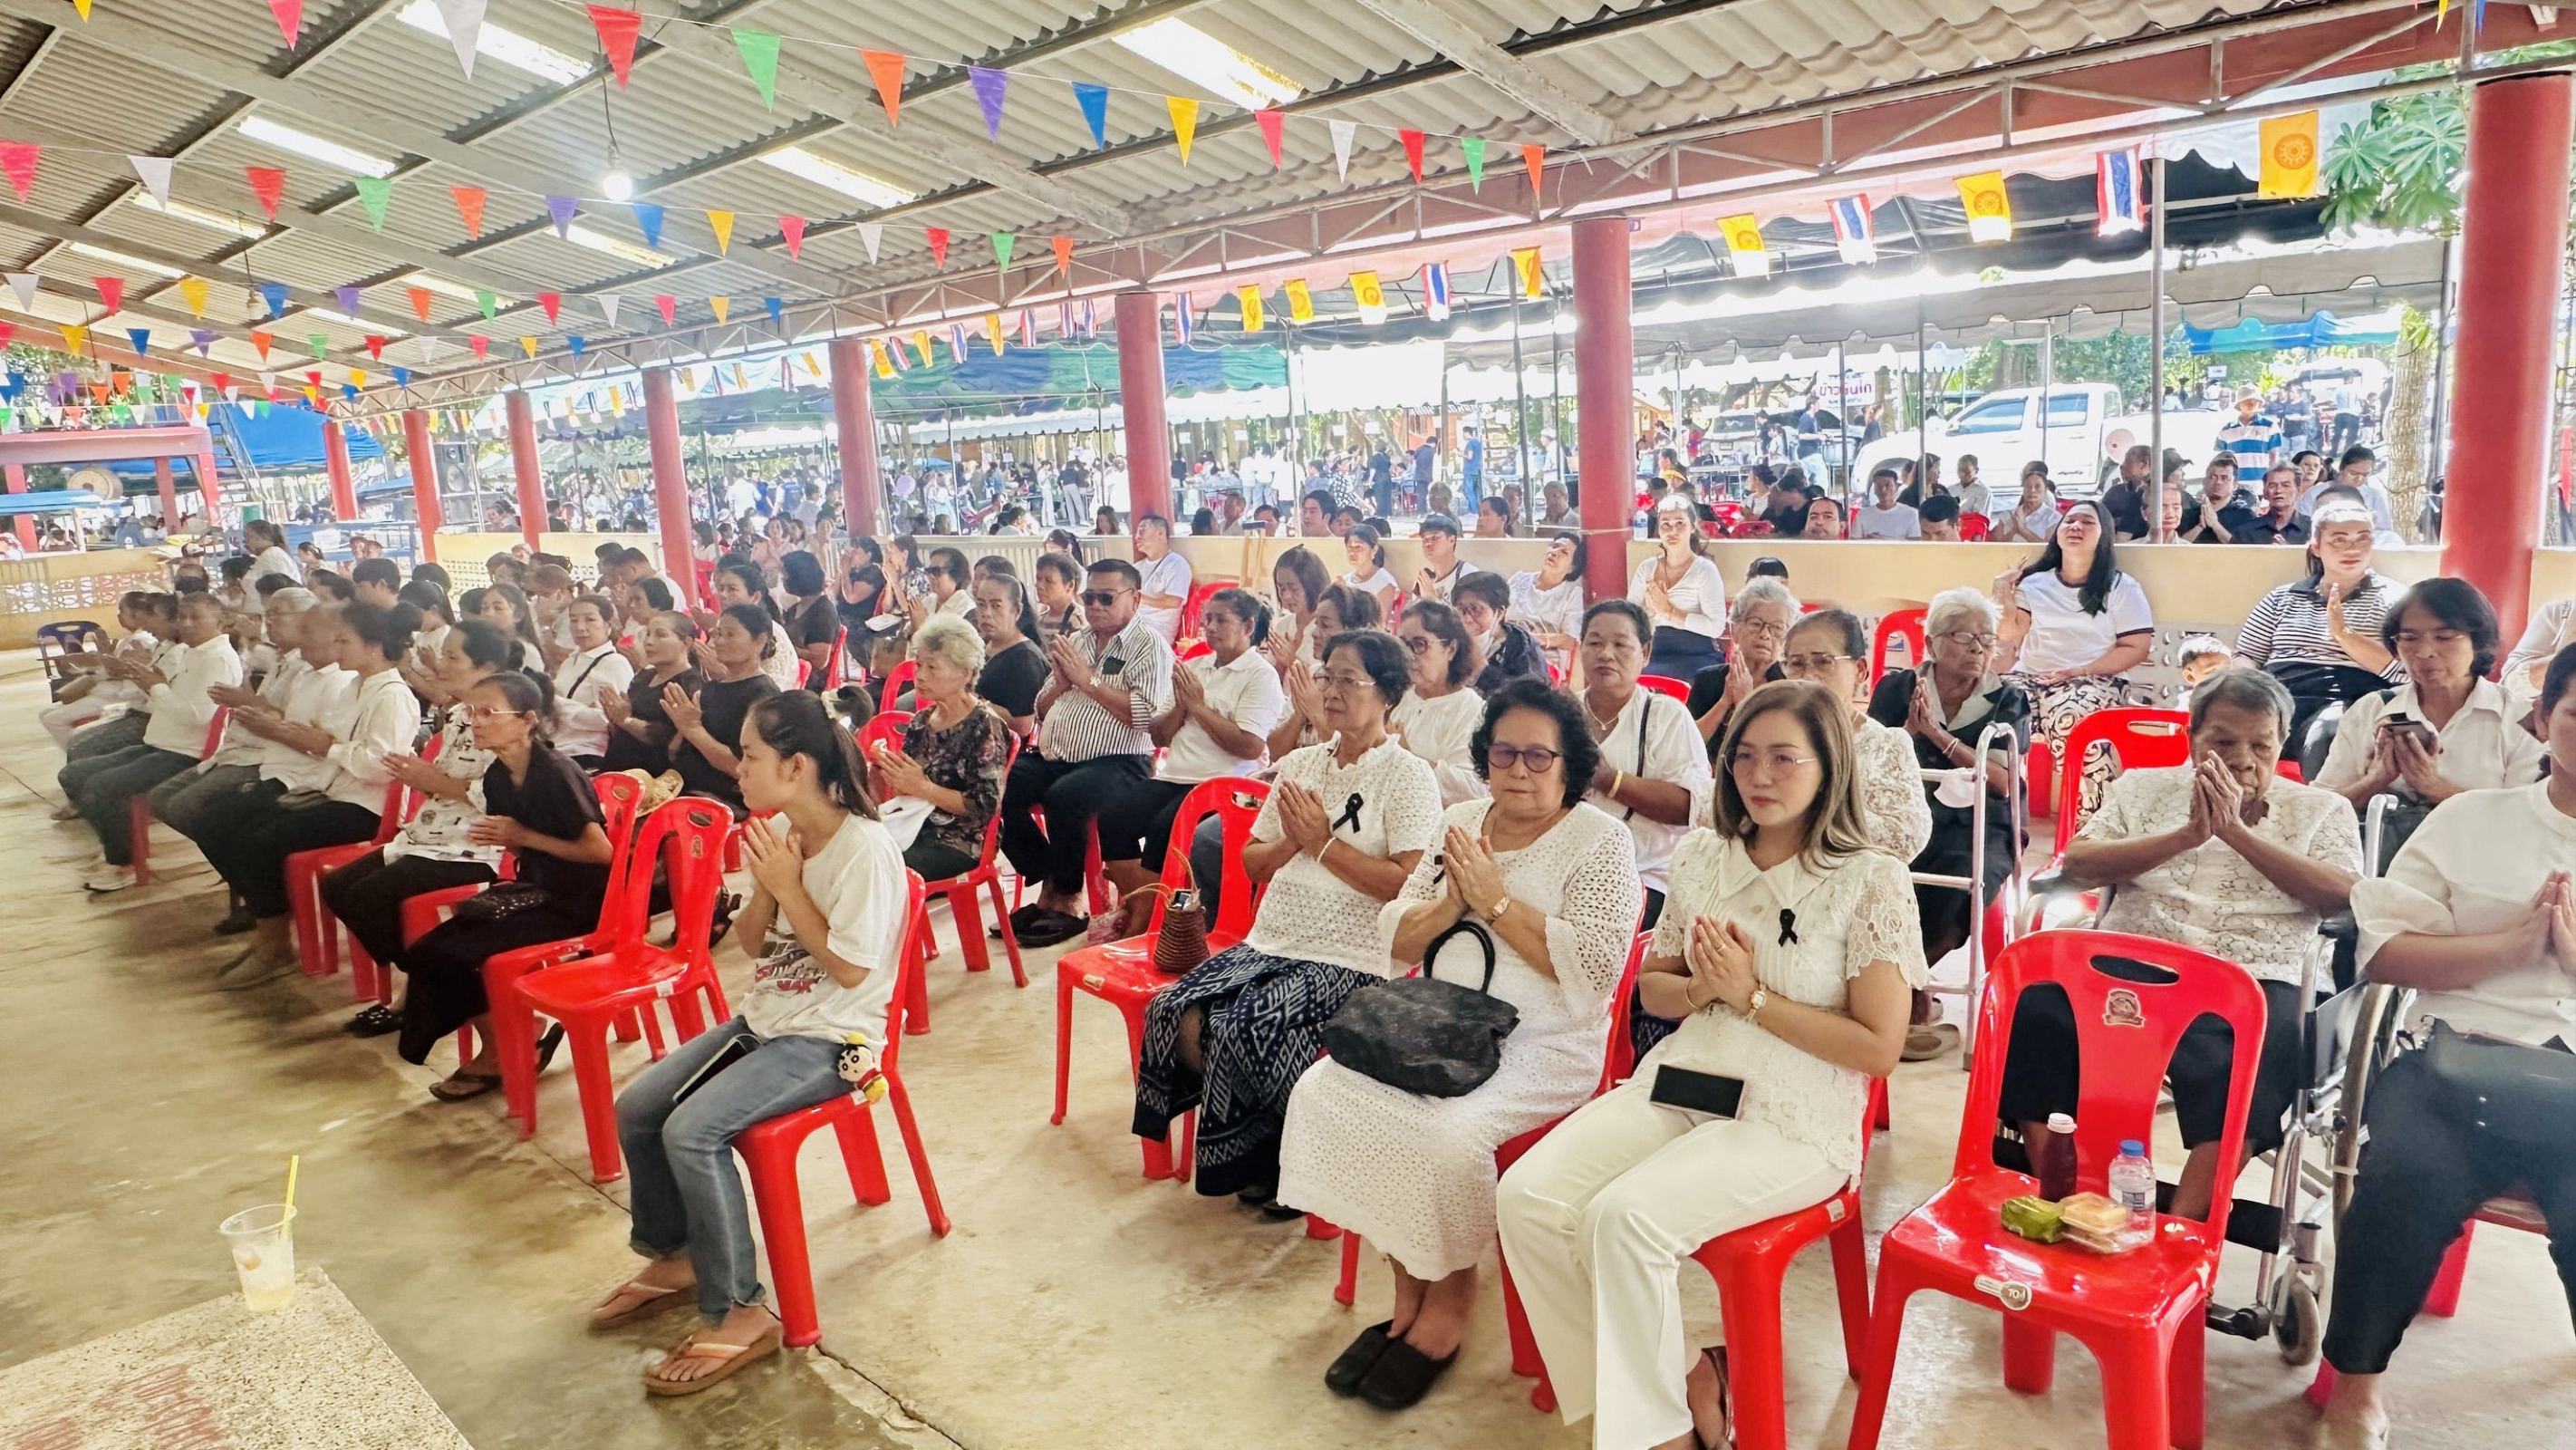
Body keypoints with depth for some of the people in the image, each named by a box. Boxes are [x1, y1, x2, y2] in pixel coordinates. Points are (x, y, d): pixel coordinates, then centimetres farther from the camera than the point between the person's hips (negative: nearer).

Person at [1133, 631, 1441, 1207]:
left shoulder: (1408, 777, -4)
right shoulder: (1300, 764, 16)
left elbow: (1408, 884, -16)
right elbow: (1251, 862, 18)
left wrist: (1323, 842, -13)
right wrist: (1291, 842, -3)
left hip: (1351, 960, -6)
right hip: (1270, 943, 7)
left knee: (1245, 1029, -26)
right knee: (1177, 1015, -15)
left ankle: (1275, 1164, 1)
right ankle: (1239, 1145, 6)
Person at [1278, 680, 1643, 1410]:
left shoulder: (1599, 840, -4)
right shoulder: (1459, 822, 13)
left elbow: (1596, 968, -16)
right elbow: (1395, 940, 11)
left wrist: (1496, 899, -16)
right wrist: (1451, 905, -9)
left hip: (1542, 1044, -6)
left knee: (1445, 1131, -31)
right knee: (1323, 1093, -16)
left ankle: (1451, 1296, 0)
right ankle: (1409, 1287, 0)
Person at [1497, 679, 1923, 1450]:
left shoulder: (1871, 882, -7)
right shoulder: (1703, 858, 9)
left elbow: (1878, 1046, -10)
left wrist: (1752, 996, -14)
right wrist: (1702, 988, -6)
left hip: (1793, 1123, -6)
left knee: (1626, 1215, -29)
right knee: (1527, 1197, -17)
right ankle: (1674, 1378, 1)